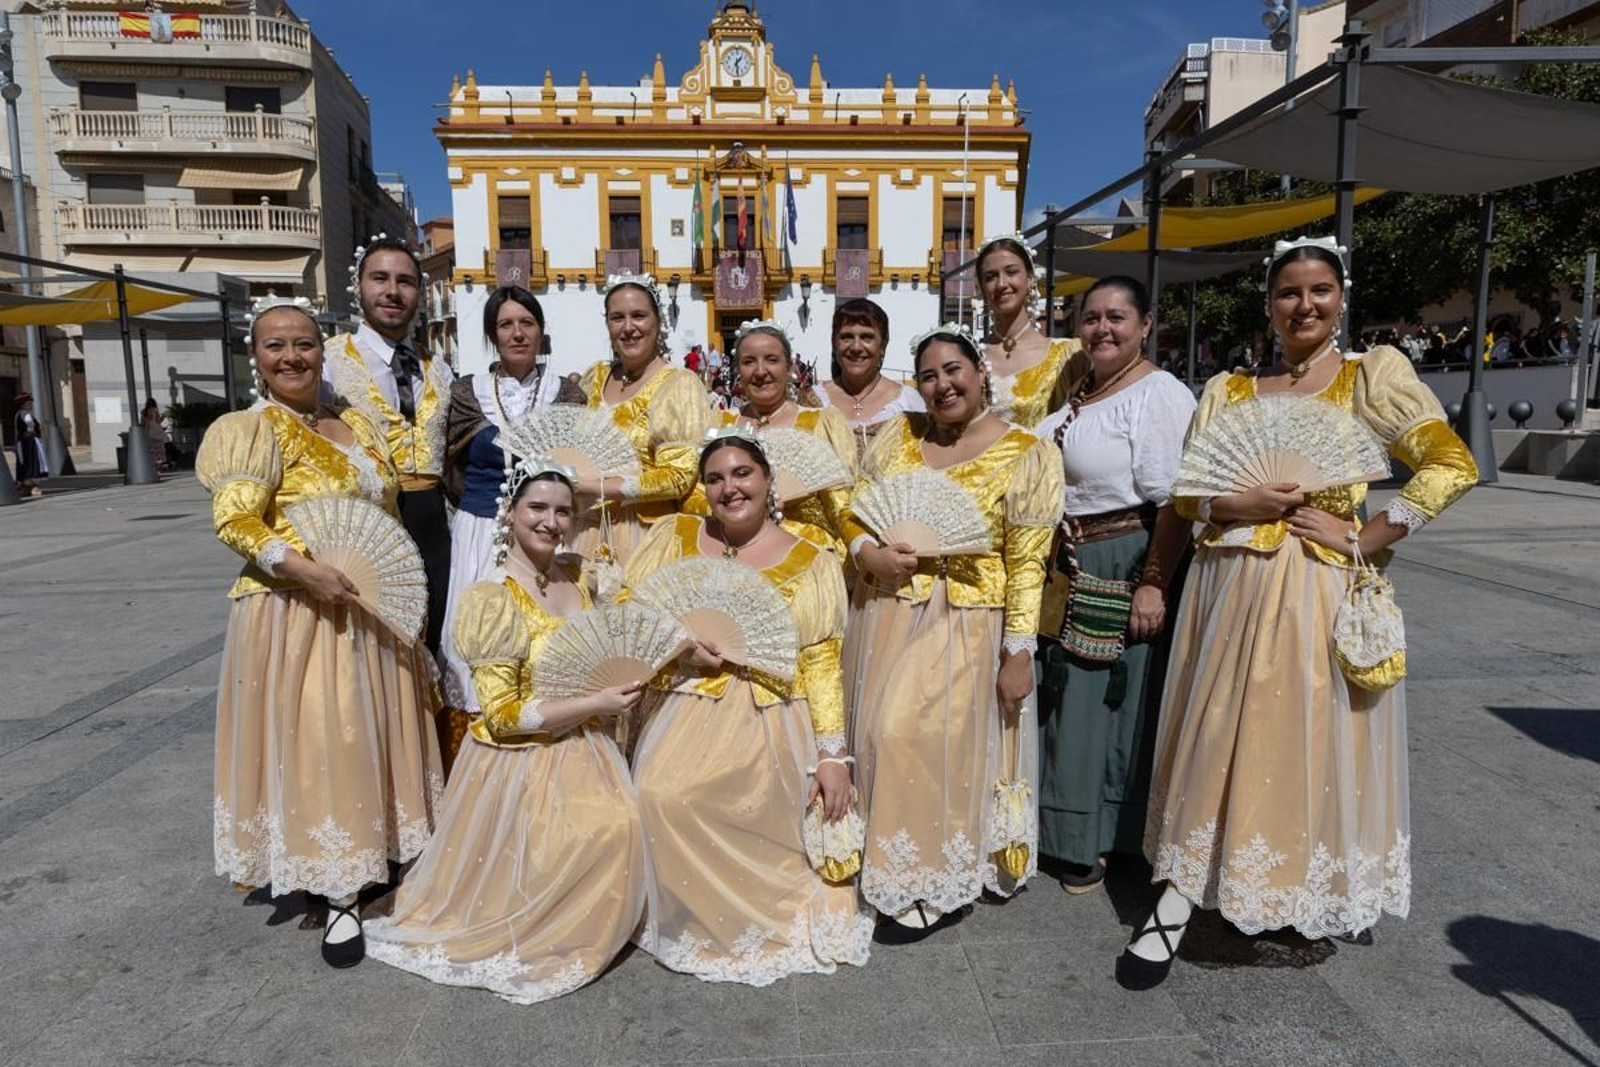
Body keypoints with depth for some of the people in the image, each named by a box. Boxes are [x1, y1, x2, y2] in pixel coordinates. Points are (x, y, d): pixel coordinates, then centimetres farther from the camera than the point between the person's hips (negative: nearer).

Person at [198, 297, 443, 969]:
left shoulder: (357, 426, 12)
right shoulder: (253, 431, -7)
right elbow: (235, 523, -17)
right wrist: (306, 570, -29)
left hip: (370, 611, 6)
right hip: (296, 611, -6)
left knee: (372, 735, 12)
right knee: (316, 743, -1)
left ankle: (374, 859, 28)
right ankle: (340, 896, 8)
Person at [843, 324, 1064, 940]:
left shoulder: (1026, 454, -6)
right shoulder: (898, 435, 7)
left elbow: (1026, 564, -8)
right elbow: (853, 510, 12)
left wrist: (1019, 652, -11)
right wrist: (868, 552, -9)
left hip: (966, 624, -4)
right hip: (887, 612, 5)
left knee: (936, 745, -4)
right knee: (881, 735, 9)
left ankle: (934, 887, 16)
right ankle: (888, 861, 29)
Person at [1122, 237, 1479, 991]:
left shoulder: (1373, 376, 3)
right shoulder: (1227, 389, 9)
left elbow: (1452, 466, -3)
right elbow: (1186, 494, 7)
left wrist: (1366, 540, -10)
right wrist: (1241, 504, -12)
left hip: (1320, 592, -1)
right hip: (1232, 586, 2)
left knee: (1311, 746, 6)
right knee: (1215, 741, 4)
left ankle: (1292, 895, 28)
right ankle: (1177, 898, 12)